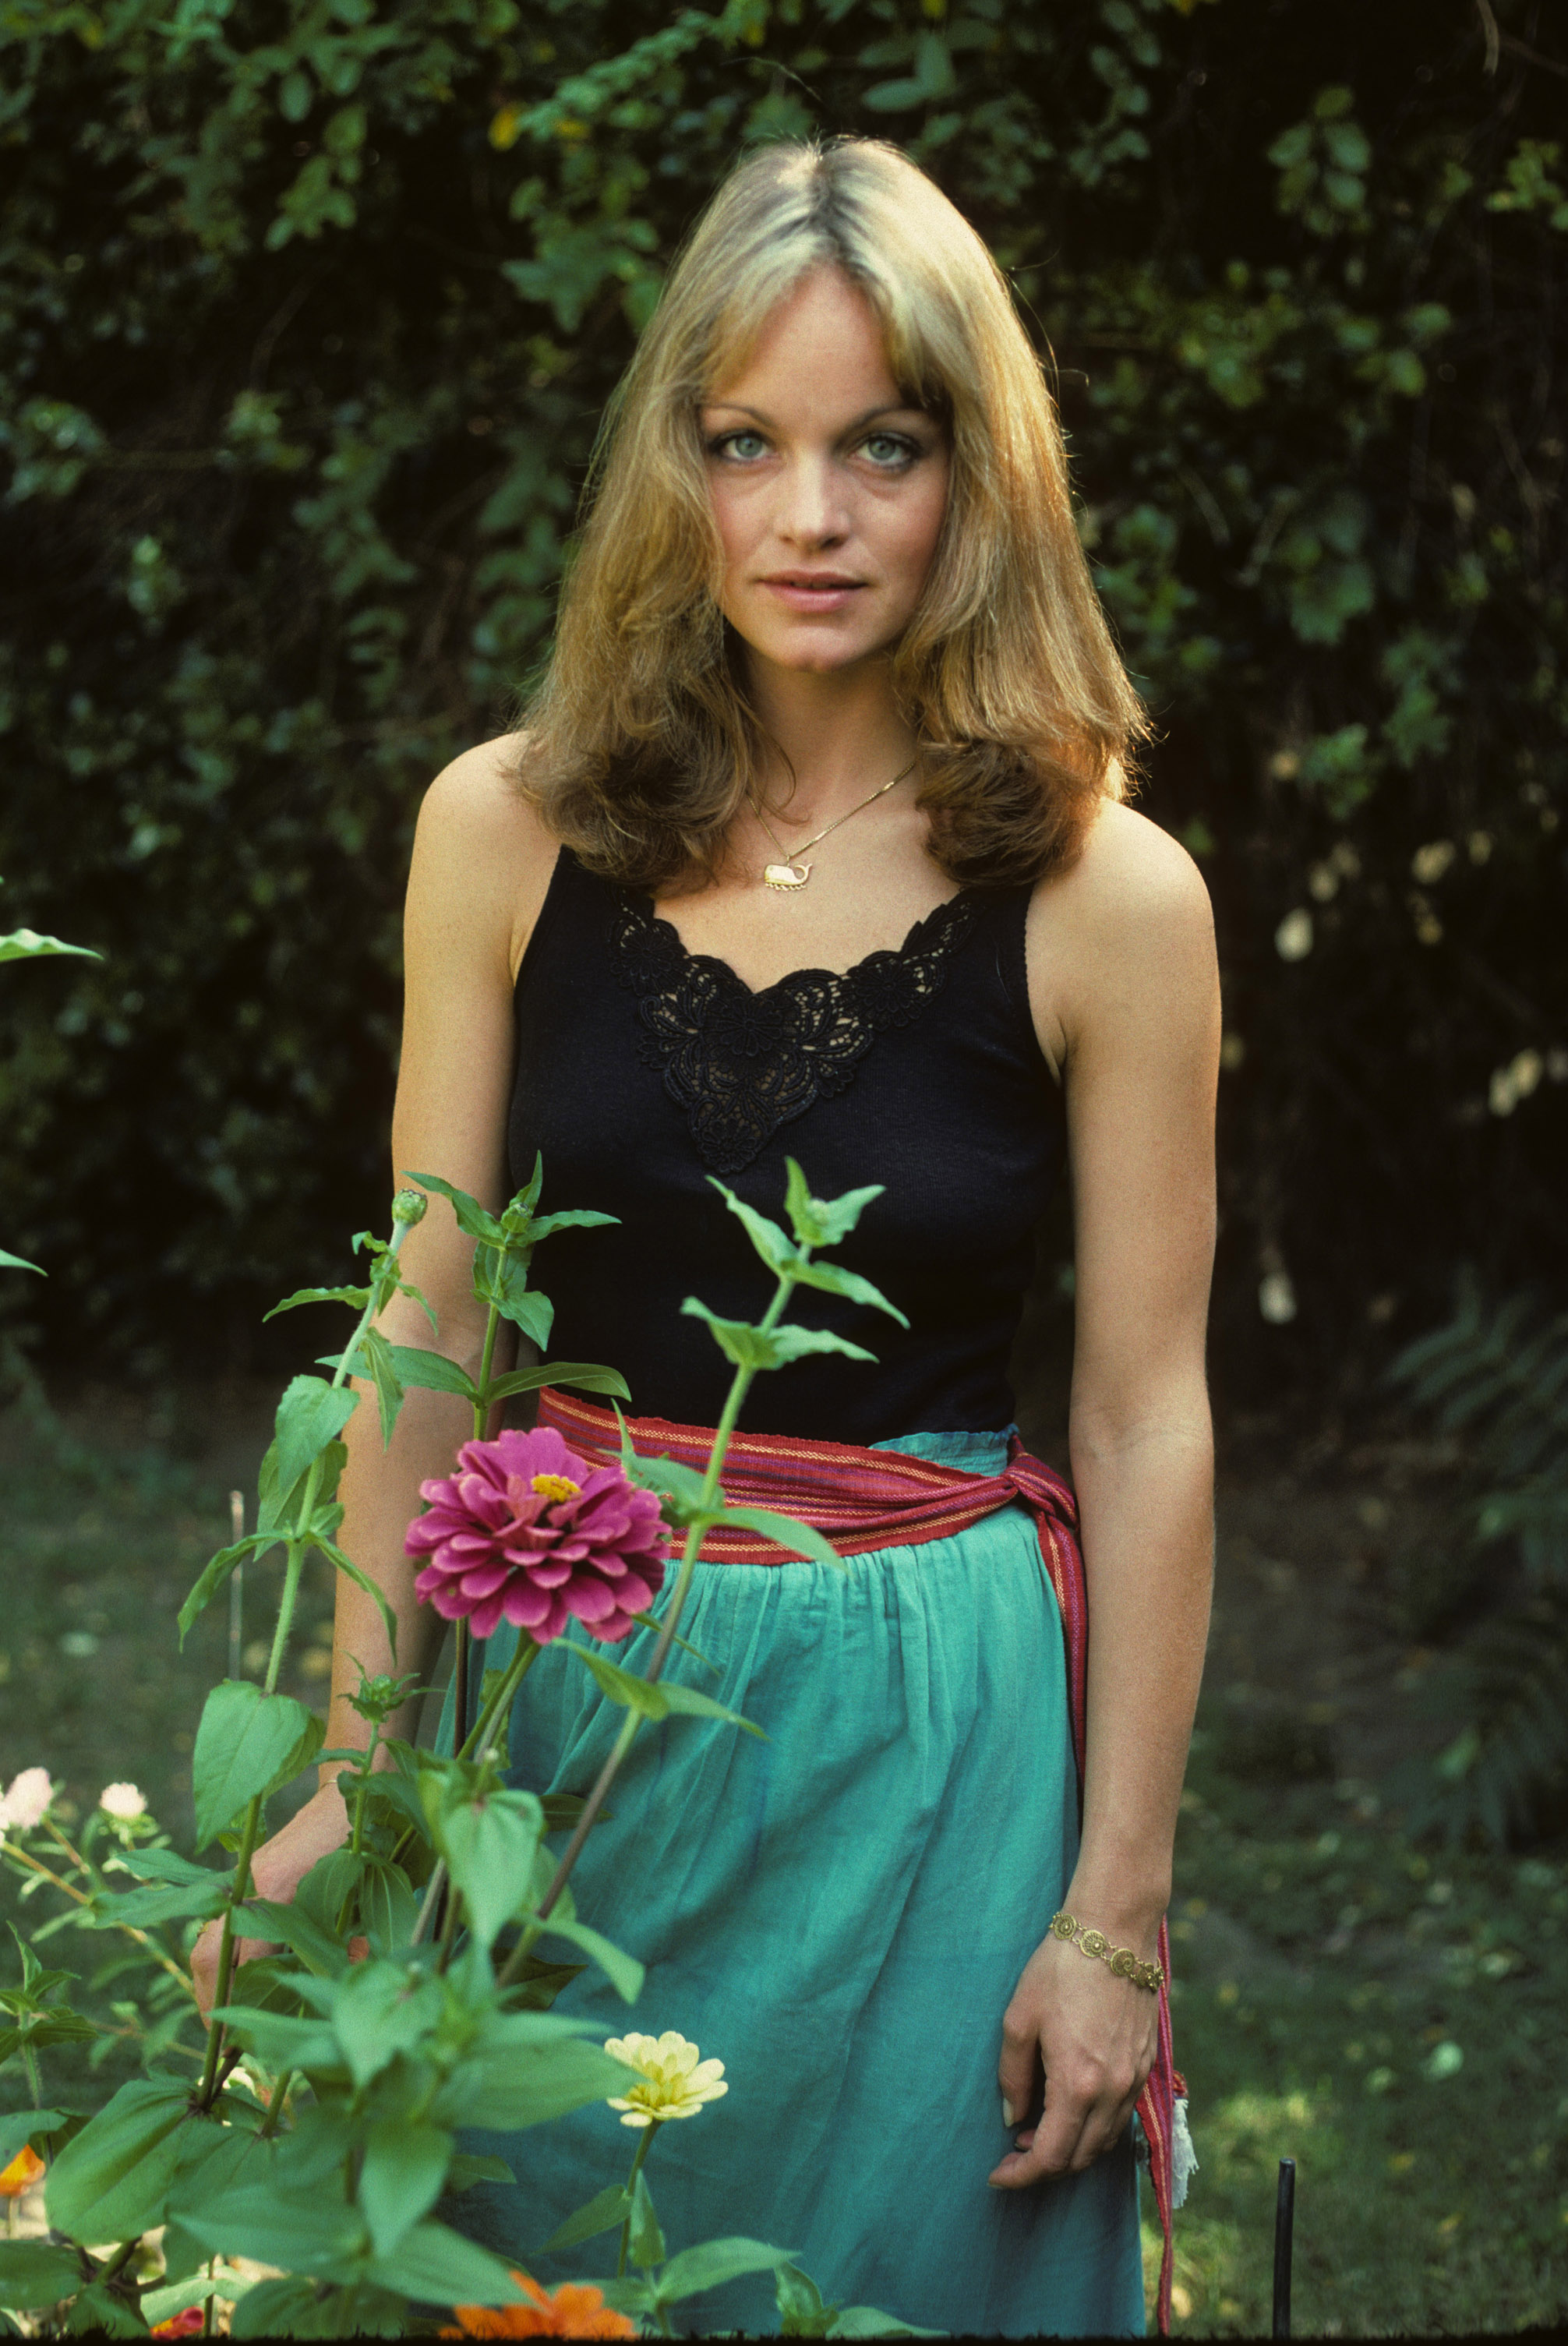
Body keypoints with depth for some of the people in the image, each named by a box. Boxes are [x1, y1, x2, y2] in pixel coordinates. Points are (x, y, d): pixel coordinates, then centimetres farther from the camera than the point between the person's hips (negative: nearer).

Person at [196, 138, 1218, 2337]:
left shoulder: (1106, 896, -9)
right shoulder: (510, 832, -3)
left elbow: (1145, 1424, -6)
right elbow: (429, 1334, 1)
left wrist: (1117, 1908, -5)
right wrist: (356, 1770, 0)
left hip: (916, 1718, -2)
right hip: (553, 1675, 2)